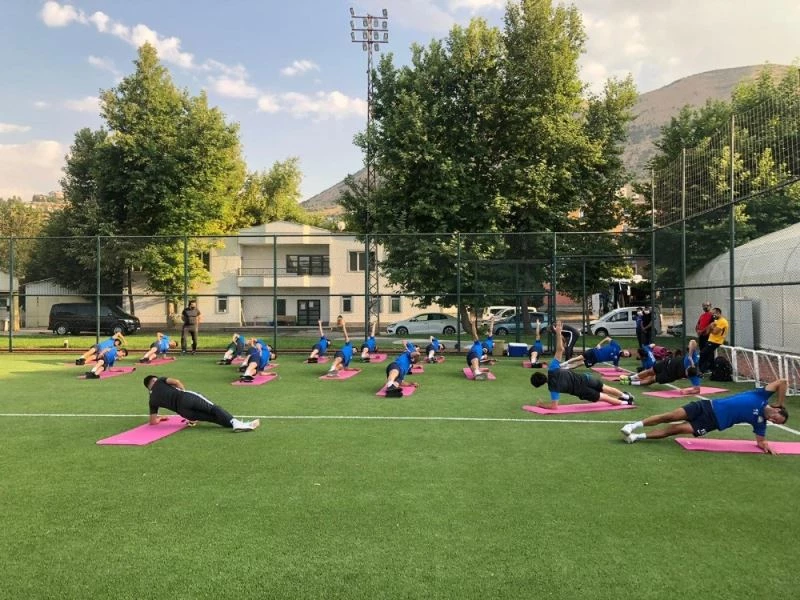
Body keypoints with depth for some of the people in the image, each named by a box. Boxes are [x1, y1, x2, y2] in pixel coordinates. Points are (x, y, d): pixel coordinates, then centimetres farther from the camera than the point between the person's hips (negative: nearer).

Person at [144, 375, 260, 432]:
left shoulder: (152, 400, 30)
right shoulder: (159, 381, 26)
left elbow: (153, 421, 22)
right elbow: (176, 381, 6)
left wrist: (160, 417, 44)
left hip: (182, 411, 3)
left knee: (212, 417, 12)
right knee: (213, 408, -13)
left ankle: (234, 424, -8)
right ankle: (235, 422, -38)